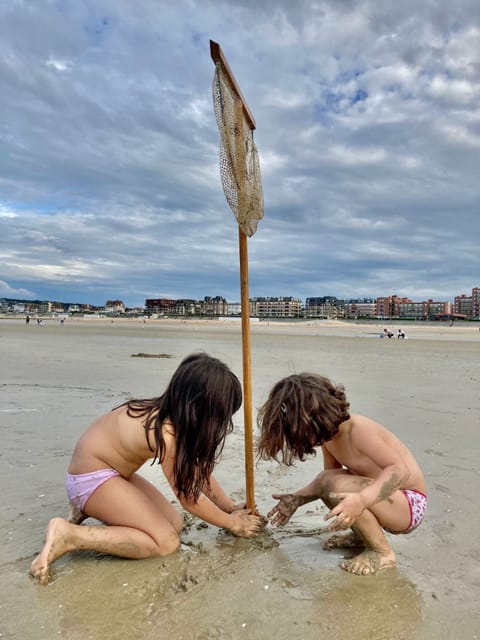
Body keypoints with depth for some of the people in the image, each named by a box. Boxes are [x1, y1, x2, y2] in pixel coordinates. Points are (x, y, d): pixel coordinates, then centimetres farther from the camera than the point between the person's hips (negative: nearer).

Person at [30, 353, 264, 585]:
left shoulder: (170, 414, -6)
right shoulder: (166, 435, -32)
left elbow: (198, 471, 6)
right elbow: (188, 498, -18)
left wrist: (231, 507, 9)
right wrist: (231, 522, -4)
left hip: (109, 473, 9)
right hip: (92, 478, -9)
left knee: (175, 523, 5)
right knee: (166, 542, -13)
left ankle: (89, 510, 13)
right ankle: (68, 536, -13)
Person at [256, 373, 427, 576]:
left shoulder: (357, 430, -27)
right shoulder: (328, 434, -2)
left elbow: (400, 470, -35)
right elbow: (330, 474, 12)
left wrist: (361, 500, -49)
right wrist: (297, 499, 5)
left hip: (410, 504, -8)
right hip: (388, 499, 8)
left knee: (338, 485, -29)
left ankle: (382, 553, -9)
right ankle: (363, 535, 13)